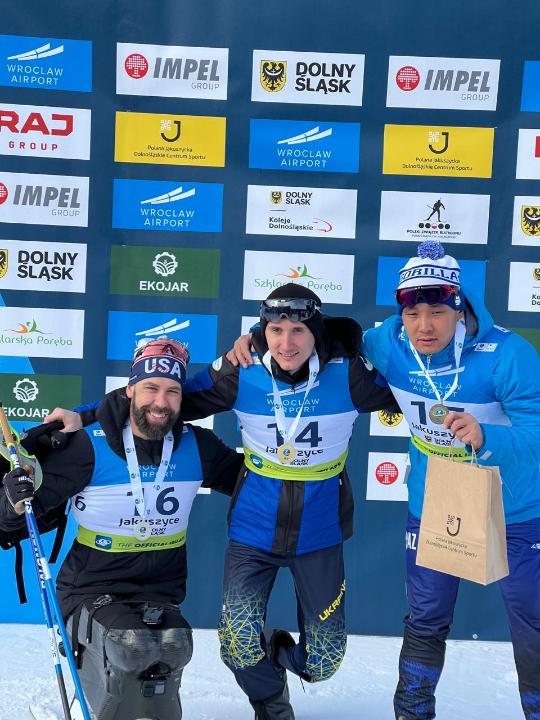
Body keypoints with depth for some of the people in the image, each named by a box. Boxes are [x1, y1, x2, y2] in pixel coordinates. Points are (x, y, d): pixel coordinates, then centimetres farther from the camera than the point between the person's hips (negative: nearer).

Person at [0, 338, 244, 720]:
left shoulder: (196, 446, -1)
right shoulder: (90, 445, -12)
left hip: (161, 598, 3)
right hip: (93, 591, -2)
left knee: (173, 646, -26)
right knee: (130, 646, -29)